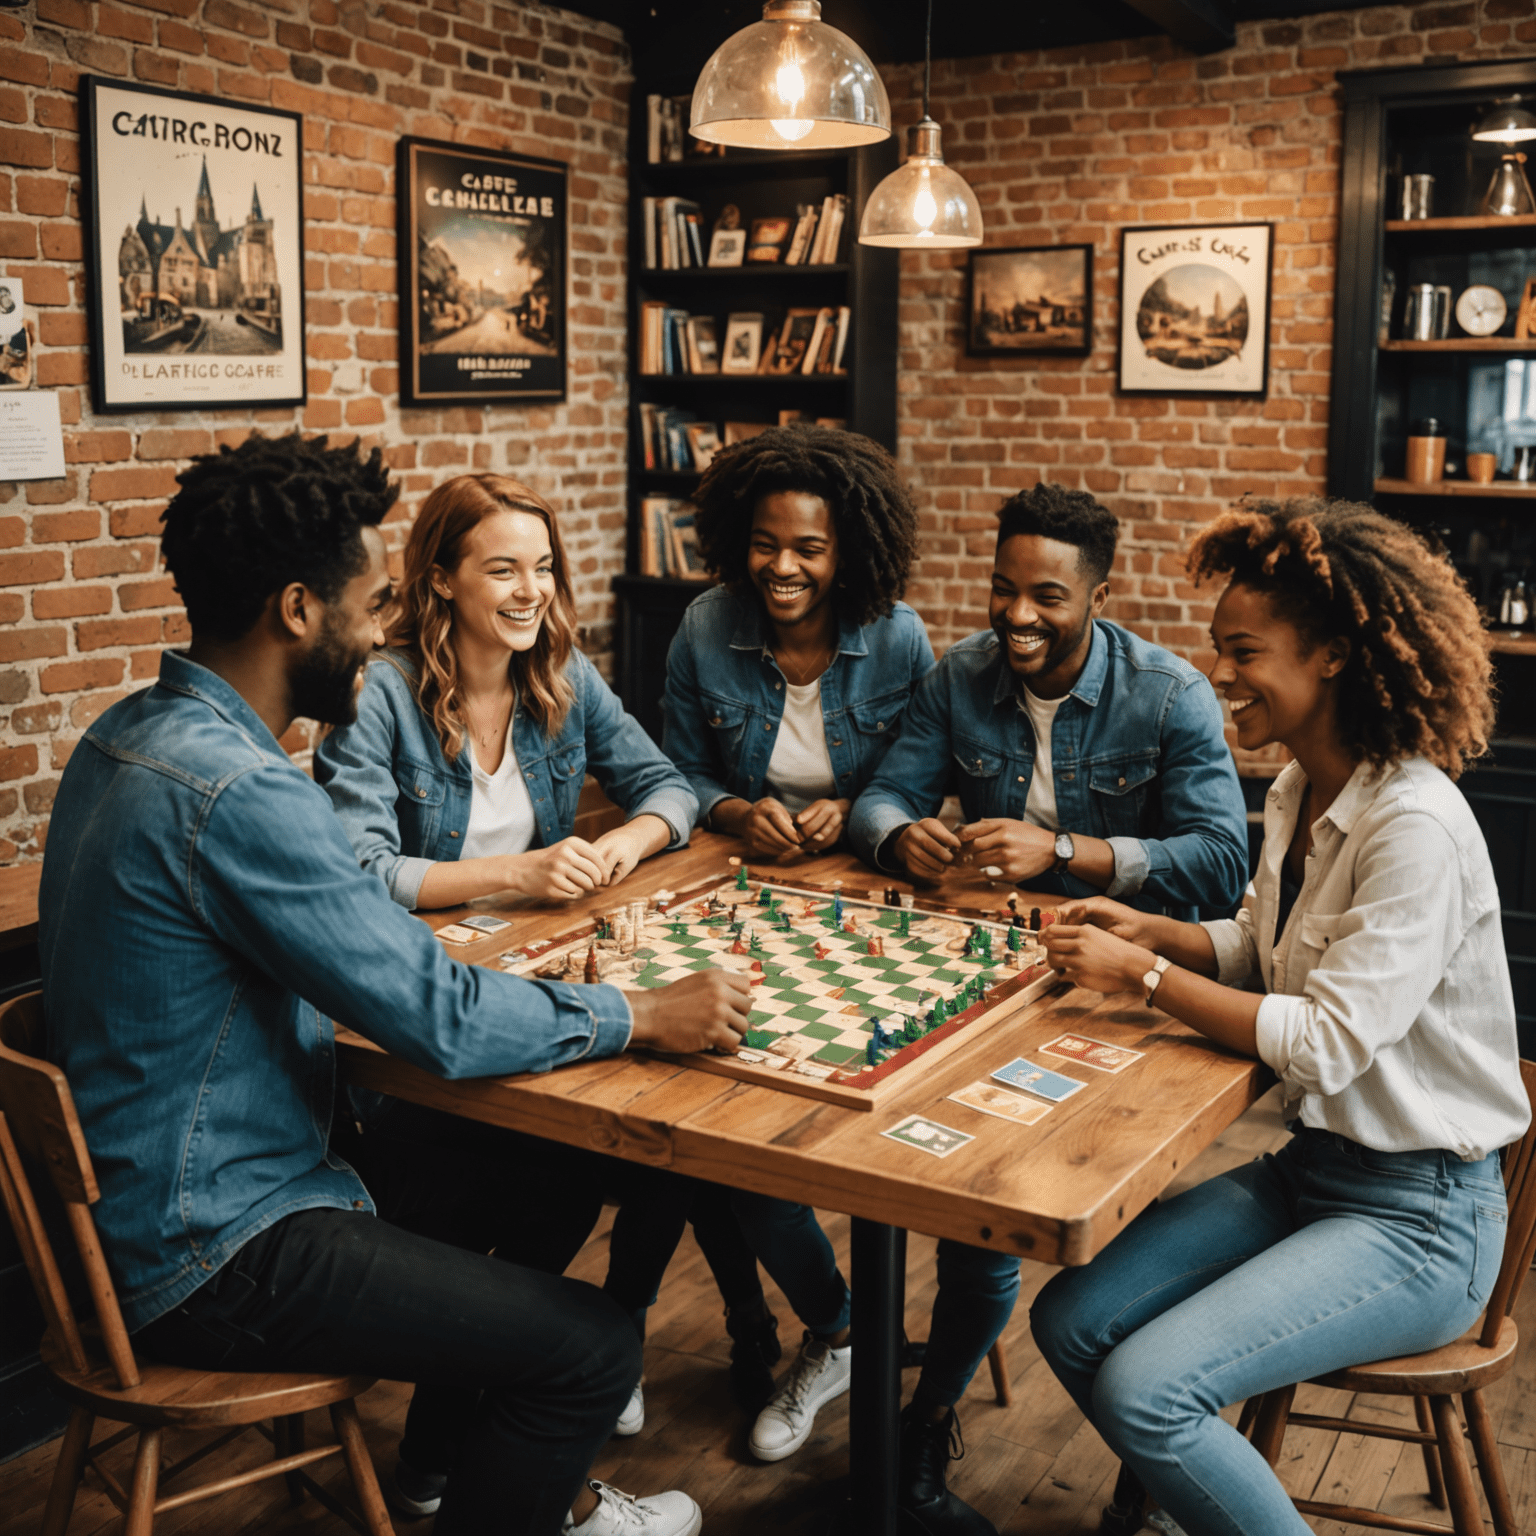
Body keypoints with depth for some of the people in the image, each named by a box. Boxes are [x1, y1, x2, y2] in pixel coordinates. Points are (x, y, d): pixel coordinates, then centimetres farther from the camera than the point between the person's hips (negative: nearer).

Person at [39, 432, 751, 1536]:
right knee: (593, 1347, -9)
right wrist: (647, 1016, -14)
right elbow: (442, 1021, -25)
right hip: (211, 1259, -10)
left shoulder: (134, 734, 4)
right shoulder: (235, 792, -28)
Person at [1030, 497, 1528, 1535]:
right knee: (1070, 1322, -1)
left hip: (1419, 1216, -8)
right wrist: (1151, 930, -1)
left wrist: (1146, 977, -19)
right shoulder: (1299, 796, 4)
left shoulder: (1417, 827, -24)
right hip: (1312, 1166, 8)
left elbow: (1328, 1045, -26)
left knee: (1144, 1389, -20)